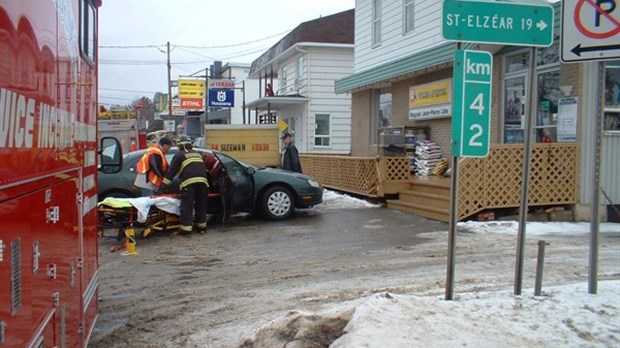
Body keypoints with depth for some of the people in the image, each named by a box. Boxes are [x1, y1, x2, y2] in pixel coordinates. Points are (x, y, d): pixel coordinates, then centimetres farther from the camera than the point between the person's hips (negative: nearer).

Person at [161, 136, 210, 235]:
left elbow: (171, 171, 7)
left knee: (187, 206, -5)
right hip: (202, 181, 5)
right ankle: (202, 226, 18)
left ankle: (186, 228, -9)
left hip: (188, 182, -5)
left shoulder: (179, 155, 13)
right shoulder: (198, 154, 30)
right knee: (201, 205, 13)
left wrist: (164, 185, 6)